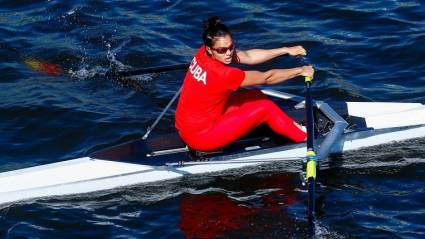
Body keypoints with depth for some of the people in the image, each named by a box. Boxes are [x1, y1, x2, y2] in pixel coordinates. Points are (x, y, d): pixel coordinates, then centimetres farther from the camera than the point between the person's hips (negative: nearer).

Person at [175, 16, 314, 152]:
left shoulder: (203, 53, -7)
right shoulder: (221, 74, -29)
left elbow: (248, 56, 1)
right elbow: (266, 78, -17)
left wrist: (286, 51, 1)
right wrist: (300, 71, -4)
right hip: (201, 138, -8)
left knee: (255, 96, 12)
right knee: (265, 107, -3)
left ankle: (292, 127, 25)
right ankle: (305, 137, 13)